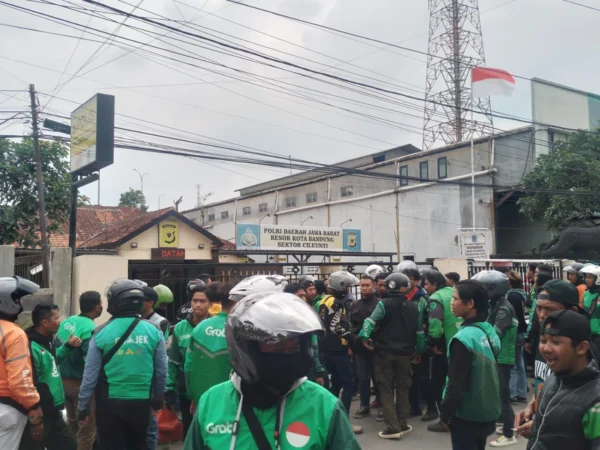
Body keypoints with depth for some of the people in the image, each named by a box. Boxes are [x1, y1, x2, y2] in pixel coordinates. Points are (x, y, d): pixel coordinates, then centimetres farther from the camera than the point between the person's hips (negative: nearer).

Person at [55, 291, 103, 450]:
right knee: (87, 429, 3)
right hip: (81, 383, -8)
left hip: (64, 380, 8)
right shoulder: (90, 329, -21)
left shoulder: (67, 321, 3)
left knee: (72, 423, 24)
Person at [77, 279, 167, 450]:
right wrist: (158, 399, 17)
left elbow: (90, 374, -7)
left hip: (109, 403, -2)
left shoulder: (101, 333, -9)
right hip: (141, 403, 2)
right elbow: (161, 371, 2)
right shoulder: (153, 331, -4)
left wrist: (83, 406, 4)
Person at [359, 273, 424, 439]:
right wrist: (418, 350, 21)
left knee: (386, 389, 3)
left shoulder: (384, 304, -7)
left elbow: (371, 321, -20)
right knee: (402, 389, 15)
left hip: (385, 352, -3)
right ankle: (402, 424, 20)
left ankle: (393, 427, 0)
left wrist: (365, 336, -16)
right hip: (405, 354, 4)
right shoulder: (414, 307, 6)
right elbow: (420, 332, 11)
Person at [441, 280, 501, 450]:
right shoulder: (489, 331, 2)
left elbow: (456, 384, -20)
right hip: (487, 412, 8)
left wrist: (446, 414, -7)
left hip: (467, 416, -8)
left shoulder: (464, 338, -23)